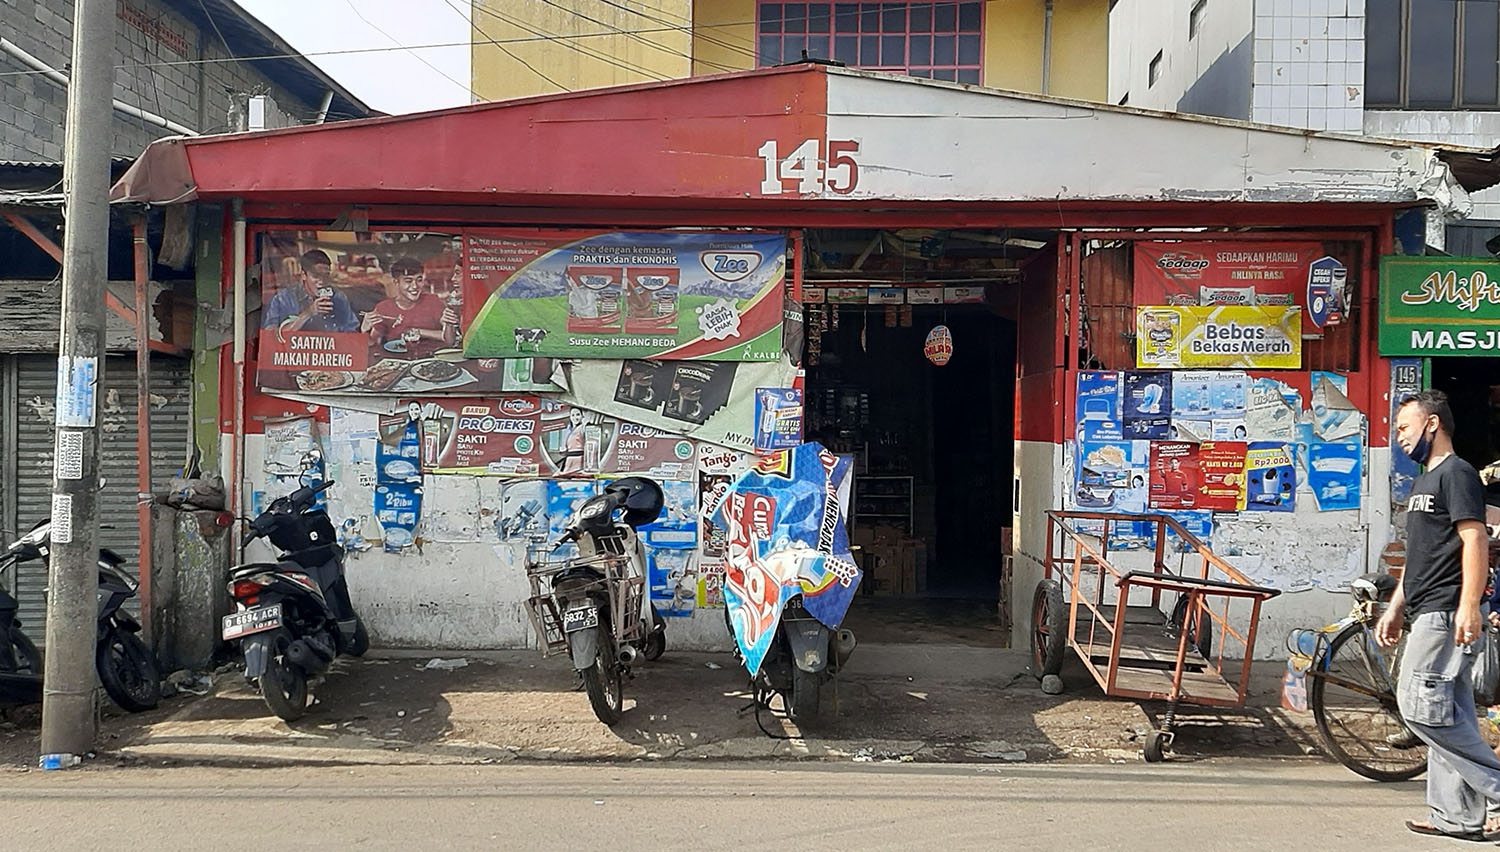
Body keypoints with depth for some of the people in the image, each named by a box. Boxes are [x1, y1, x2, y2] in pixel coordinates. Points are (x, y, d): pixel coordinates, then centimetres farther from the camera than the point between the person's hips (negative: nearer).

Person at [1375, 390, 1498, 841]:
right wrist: (1394, 609, 23)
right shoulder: (1423, 481, 23)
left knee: (1421, 705, -14)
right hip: (1429, 614, 10)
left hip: (1446, 612, -10)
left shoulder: (1457, 473, -7)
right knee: (1446, 714, 8)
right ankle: (1458, 817, 11)